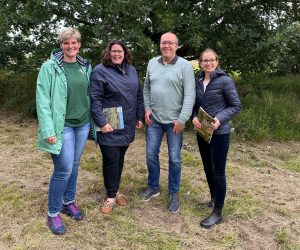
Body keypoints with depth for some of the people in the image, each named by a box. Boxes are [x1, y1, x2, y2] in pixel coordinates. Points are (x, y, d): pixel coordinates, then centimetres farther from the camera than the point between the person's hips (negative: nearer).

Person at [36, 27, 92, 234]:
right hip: (63, 125, -5)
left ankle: (69, 202, 33)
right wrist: (48, 130, -17)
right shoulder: (50, 67, -9)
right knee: (64, 168, -4)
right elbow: (43, 101, -12)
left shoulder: (86, 66, 6)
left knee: (74, 165, 14)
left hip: (83, 124, 5)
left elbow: (90, 95, 9)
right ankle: (53, 213, 14)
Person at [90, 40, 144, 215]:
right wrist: (102, 122, -20)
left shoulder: (131, 70, 10)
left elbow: (139, 95, 15)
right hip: (109, 125, -5)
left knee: (120, 158, 15)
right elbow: (95, 100, -14)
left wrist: (140, 117, 12)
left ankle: (116, 190, 31)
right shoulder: (100, 71, -9)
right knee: (111, 160, 0)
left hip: (127, 125, 5)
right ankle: (111, 196, 16)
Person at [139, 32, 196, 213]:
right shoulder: (152, 63, 6)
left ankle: (174, 194, 22)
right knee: (151, 154, 11)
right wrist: (147, 108, 3)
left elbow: (190, 95, -13)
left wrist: (182, 119, -18)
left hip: (174, 121, -4)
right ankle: (153, 187, 31)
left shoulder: (185, 66, -9)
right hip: (154, 119, 5)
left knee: (174, 158, 5)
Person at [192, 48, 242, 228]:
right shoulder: (198, 82, 5)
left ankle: (218, 212, 10)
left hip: (220, 133, -6)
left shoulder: (225, 81, -11)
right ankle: (214, 198, 39)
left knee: (218, 171, -1)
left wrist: (220, 119, -23)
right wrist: (194, 117, -9)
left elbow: (237, 106, -9)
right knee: (208, 168, 17)